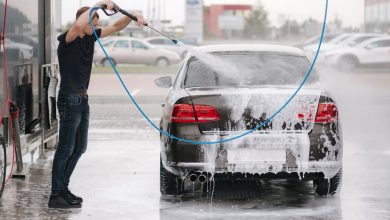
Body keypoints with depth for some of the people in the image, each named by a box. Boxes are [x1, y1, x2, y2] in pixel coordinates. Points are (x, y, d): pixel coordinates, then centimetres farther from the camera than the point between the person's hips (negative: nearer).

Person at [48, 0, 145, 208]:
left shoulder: (90, 37, 7)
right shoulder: (67, 40, -16)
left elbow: (116, 27, 11)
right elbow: (78, 24, -38)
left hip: (82, 100, 9)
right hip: (69, 99, -9)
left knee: (79, 148, 13)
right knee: (65, 149, -8)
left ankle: (62, 189, 22)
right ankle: (56, 195, -4)